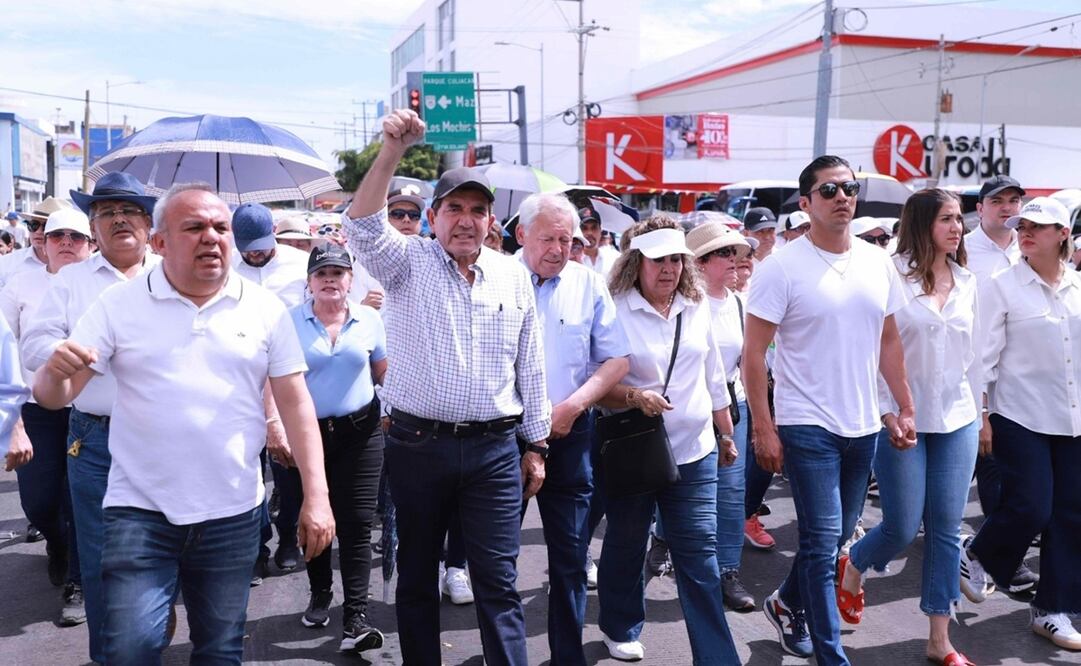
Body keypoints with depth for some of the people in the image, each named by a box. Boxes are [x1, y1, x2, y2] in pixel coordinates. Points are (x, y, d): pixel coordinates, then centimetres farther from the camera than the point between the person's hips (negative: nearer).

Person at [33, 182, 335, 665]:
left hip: (233, 514, 1)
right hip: (140, 512, -1)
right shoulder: (118, 305, -2)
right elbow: (52, 398, -2)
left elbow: (295, 403, 0)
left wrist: (316, 495, -6)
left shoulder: (265, 309, -1)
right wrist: (55, 372, -27)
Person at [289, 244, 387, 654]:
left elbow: (384, 374, 9)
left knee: (357, 523, -4)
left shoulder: (370, 320, 1)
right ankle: (320, 596, 35)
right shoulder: (291, 322, -3)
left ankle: (356, 618, 0)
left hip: (360, 433, 0)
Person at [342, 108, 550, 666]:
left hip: (495, 450, 1)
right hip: (417, 445, -1)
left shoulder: (514, 277, 6)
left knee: (499, 581, 4)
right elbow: (363, 226, -22)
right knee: (417, 574, 14)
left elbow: (530, 367, 10)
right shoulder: (407, 262, 0)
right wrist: (392, 148, -32)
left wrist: (535, 445, 10)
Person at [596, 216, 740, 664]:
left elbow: (714, 378, 14)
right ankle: (620, 629, 38)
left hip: (694, 451, 3)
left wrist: (726, 434, 18)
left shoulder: (697, 309, 5)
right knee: (626, 546, 15)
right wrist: (633, 396, -27)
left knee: (700, 556, 2)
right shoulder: (614, 311, -10)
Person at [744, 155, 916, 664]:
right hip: (807, 426, -6)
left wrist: (906, 409, 9)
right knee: (823, 540, -4)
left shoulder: (878, 262, 6)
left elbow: (889, 341, 13)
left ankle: (787, 603, 42)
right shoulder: (782, 267, -10)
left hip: (863, 426, 6)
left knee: (835, 537, 17)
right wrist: (762, 428, -14)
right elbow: (754, 351, -10)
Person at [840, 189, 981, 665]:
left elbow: (971, 350, 15)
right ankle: (853, 568, 33)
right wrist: (887, 412, -12)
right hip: (902, 419, -5)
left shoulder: (966, 281, 8)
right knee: (903, 526, -1)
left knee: (947, 528, 7)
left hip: (957, 419, 5)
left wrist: (979, 411, 15)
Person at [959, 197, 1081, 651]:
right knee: (1030, 508, -6)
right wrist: (982, 414, -10)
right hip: (1021, 418, -4)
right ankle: (976, 555, 24)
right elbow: (986, 354, -7)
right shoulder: (1003, 286, -6)